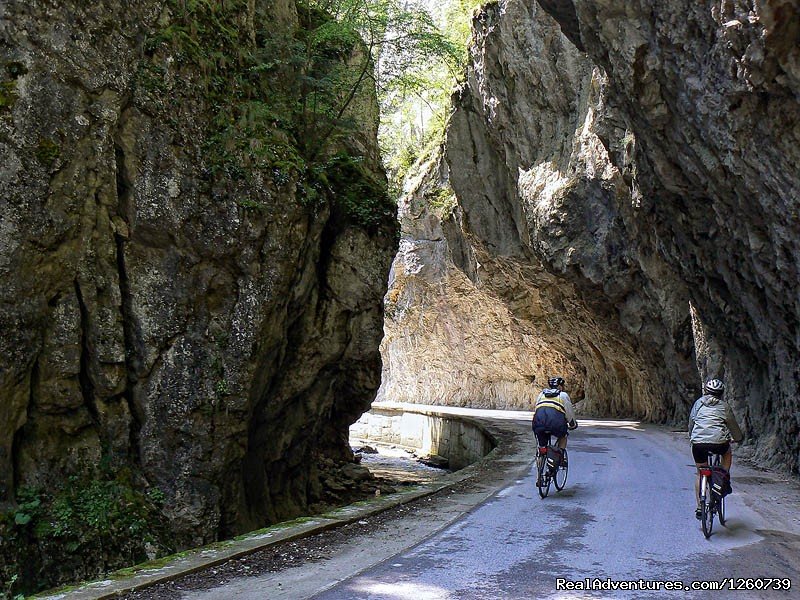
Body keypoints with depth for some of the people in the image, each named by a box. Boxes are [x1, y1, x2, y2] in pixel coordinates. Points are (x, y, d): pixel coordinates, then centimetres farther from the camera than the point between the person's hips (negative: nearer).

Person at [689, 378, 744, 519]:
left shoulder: (699, 403, 16)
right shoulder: (724, 406, 14)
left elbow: (691, 422, 21)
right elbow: (733, 425, 24)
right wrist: (738, 438, 43)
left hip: (698, 443, 1)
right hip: (718, 442, -1)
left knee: (700, 473, 18)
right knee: (727, 453, 36)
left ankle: (699, 507, 15)